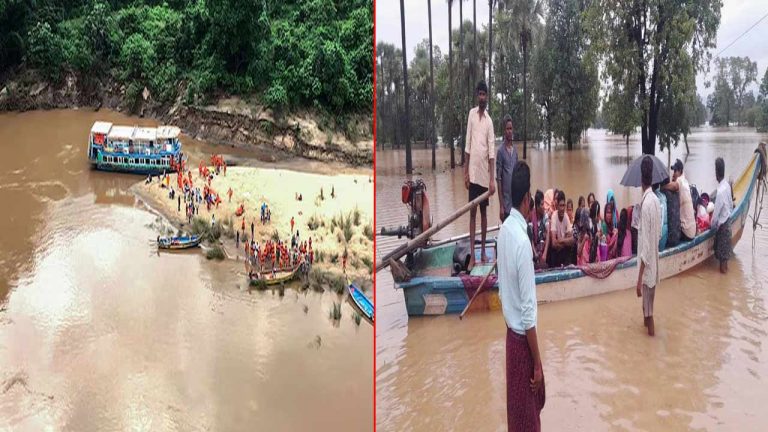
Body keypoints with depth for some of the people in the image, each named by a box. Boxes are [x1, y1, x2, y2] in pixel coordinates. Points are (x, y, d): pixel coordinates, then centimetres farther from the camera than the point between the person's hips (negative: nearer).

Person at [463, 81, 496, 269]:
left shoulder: (489, 121, 4)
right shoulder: (471, 114, 3)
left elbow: (491, 150, -2)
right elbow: (468, 144, 2)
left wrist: (492, 179, -9)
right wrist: (466, 172, -1)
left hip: (485, 172, 1)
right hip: (473, 172, -1)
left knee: (484, 212, 10)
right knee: (472, 212, 0)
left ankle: (483, 251, 19)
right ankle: (472, 255, 3)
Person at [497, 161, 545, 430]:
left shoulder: (504, 229, 1)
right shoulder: (523, 241, -27)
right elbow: (528, 311, -24)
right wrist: (537, 363, -17)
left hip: (511, 332, 8)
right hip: (522, 338, -8)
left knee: (516, 407, 22)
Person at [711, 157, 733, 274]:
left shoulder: (720, 191, -29)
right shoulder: (727, 185, -3)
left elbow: (716, 212, -20)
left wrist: (712, 226, -6)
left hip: (722, 223, -8)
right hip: (727, 220, 8)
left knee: (721, 246, 8)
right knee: (725, 244, 21)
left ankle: (723, 267, 21)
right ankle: (725, 264, 34)